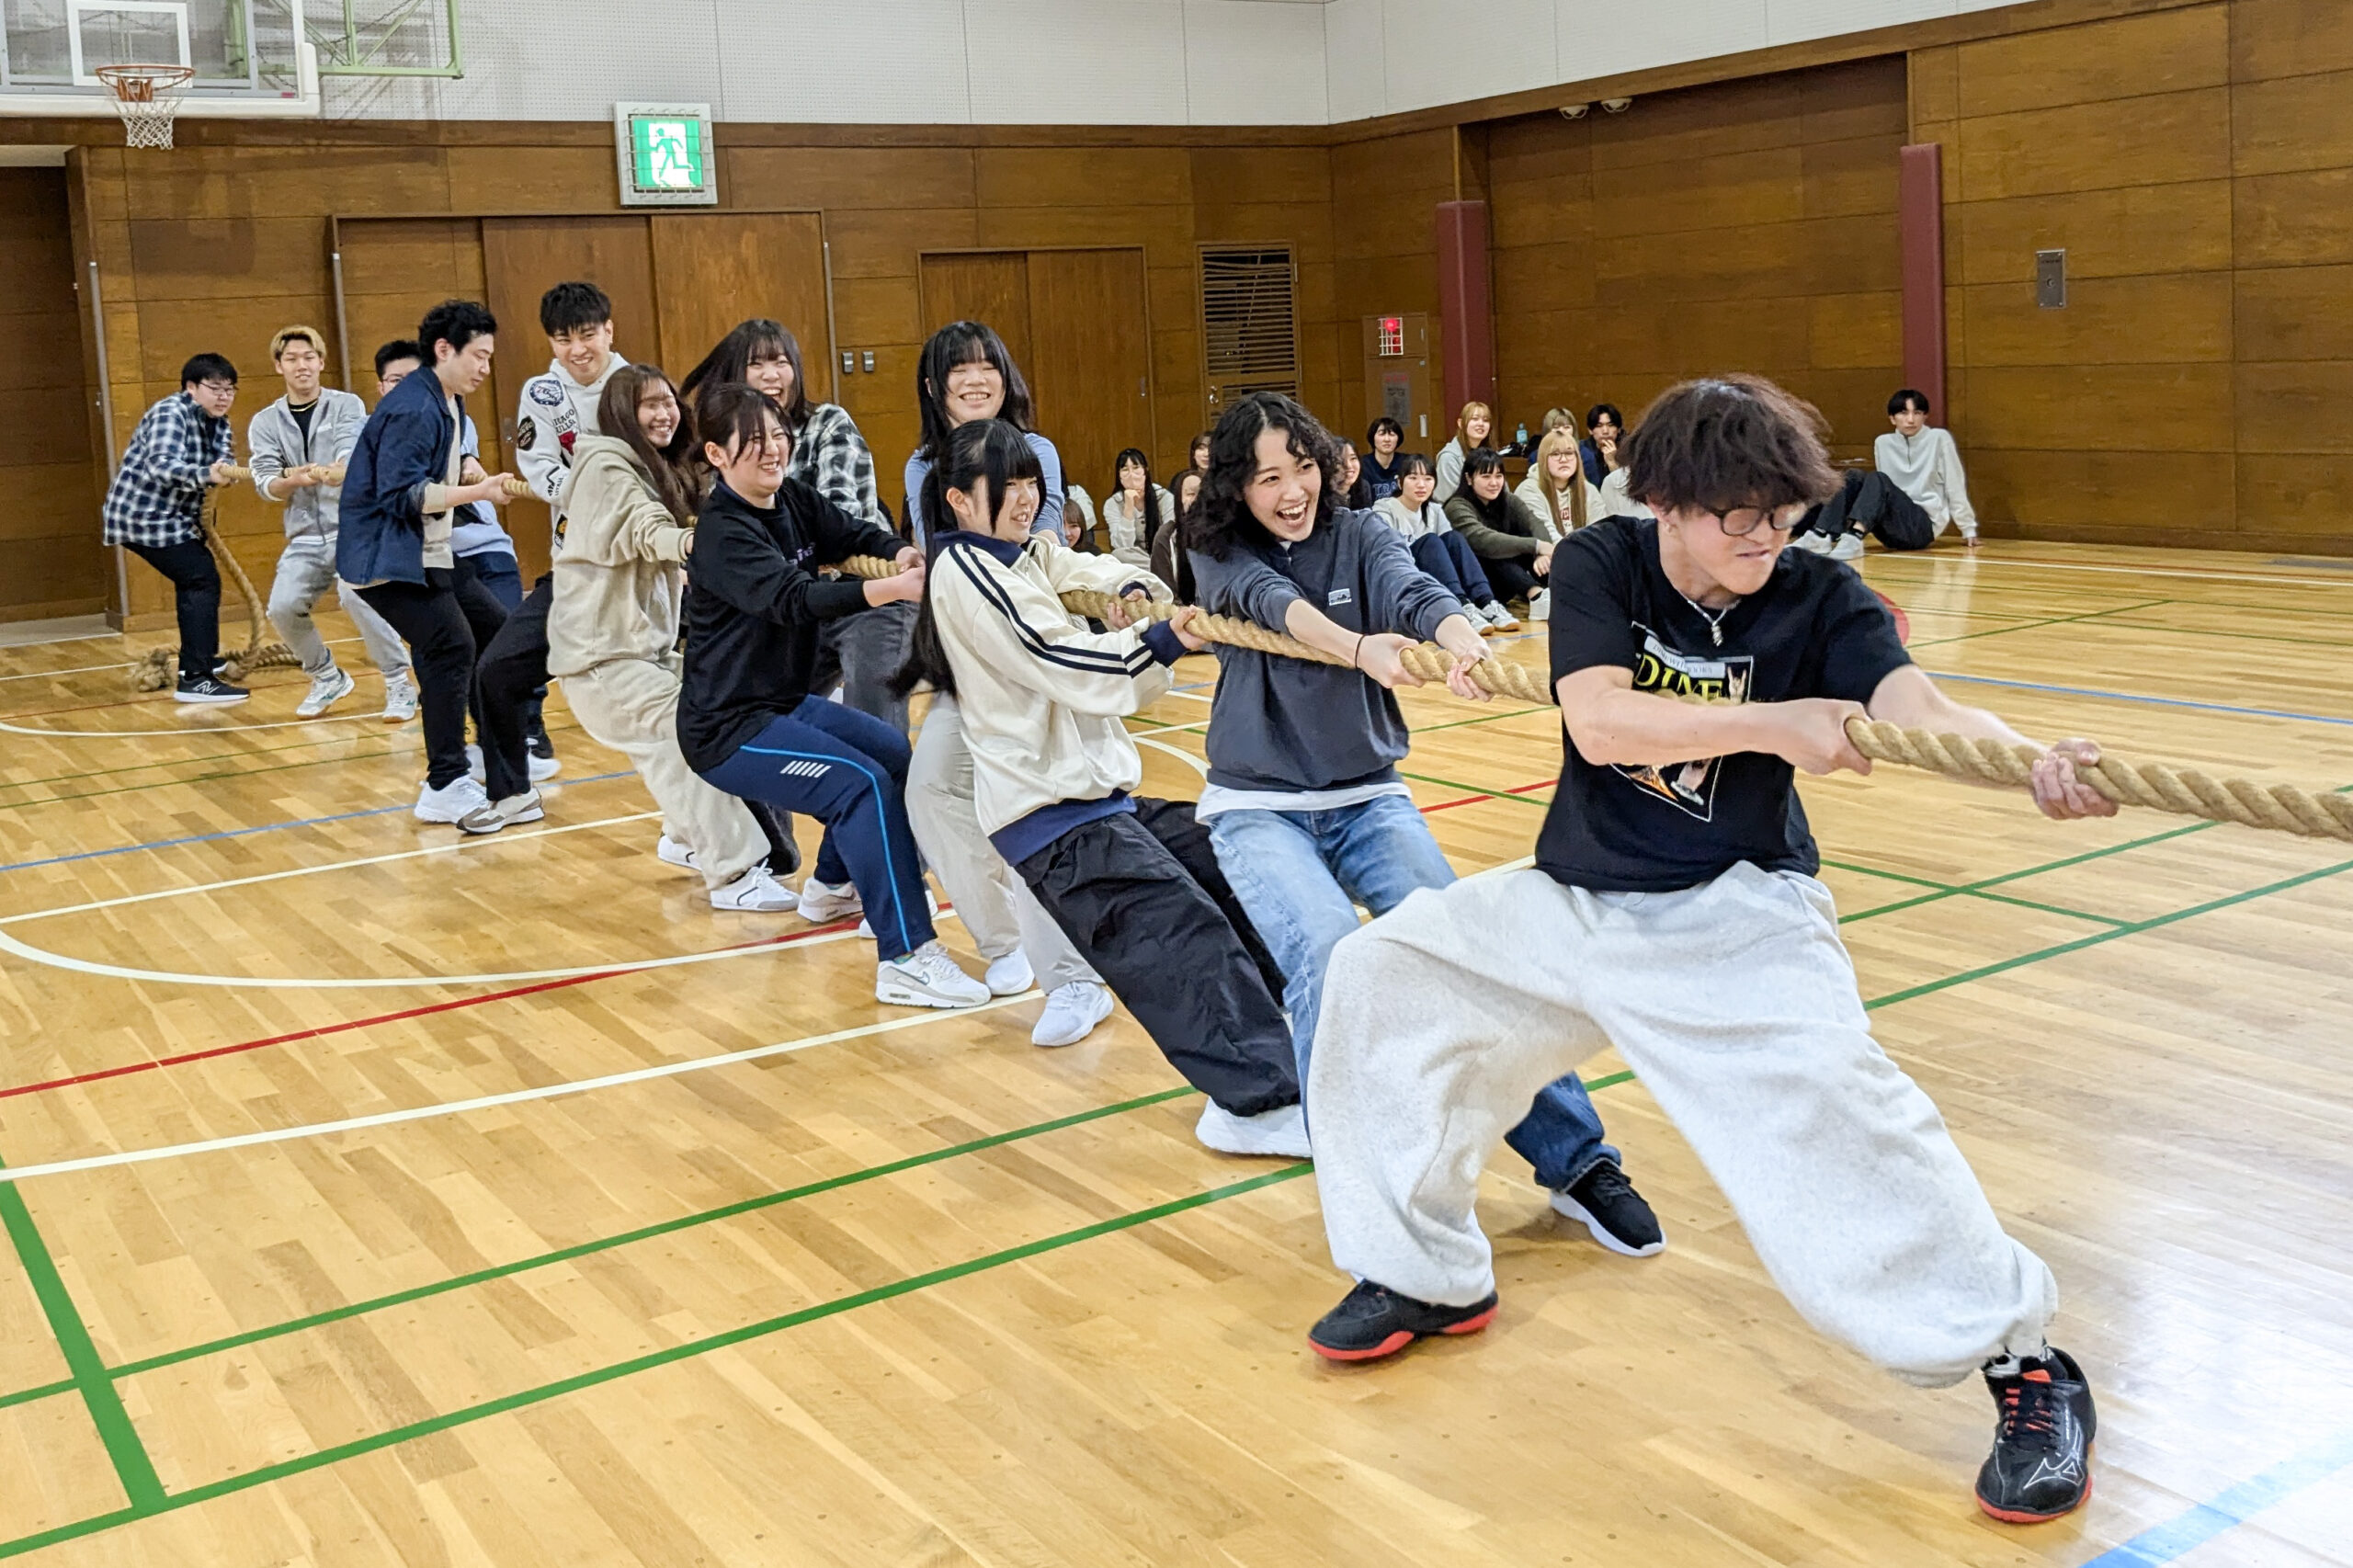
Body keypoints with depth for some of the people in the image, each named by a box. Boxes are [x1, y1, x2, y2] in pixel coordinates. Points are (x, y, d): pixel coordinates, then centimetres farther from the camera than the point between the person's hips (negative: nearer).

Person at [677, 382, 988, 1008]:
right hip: (728, 728, -10)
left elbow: (859, 535, -1)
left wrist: (903, 553, -26)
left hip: (786, 702, 10)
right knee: (863, 783, -24)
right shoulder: (721, 534, -21)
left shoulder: (794, 501, 4)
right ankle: (905, 959, -28)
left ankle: (834, 886, 38)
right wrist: (891, 588, -49)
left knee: (898, 756, 21)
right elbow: (790, 599, -35)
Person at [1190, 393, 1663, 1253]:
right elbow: (1272, 602, -25)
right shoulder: (1221, 556, -2)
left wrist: (1461, 638, -45)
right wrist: (1359, 648, -47)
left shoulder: (1359, 536, 2)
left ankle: (1576, 1160, -15)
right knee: (1328, 955, -30)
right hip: (1258, 810, -2)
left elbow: (1412, 591, -20)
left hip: (1368, 799, 2)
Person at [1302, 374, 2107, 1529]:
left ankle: (2021, 1358, -7)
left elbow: (1920, 708, -30)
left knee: (1831, 1108, -28)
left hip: (1735, 918, -4)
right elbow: (1598, 721, -25)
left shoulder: (1820, 602, -13)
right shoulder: (1602, 564, -9)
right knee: (1382, 974, 4)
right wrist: (1774, 724, -36)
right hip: (1571, 904, 4)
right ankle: (1424, 1274, 22)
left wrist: (2031, 762, -52)